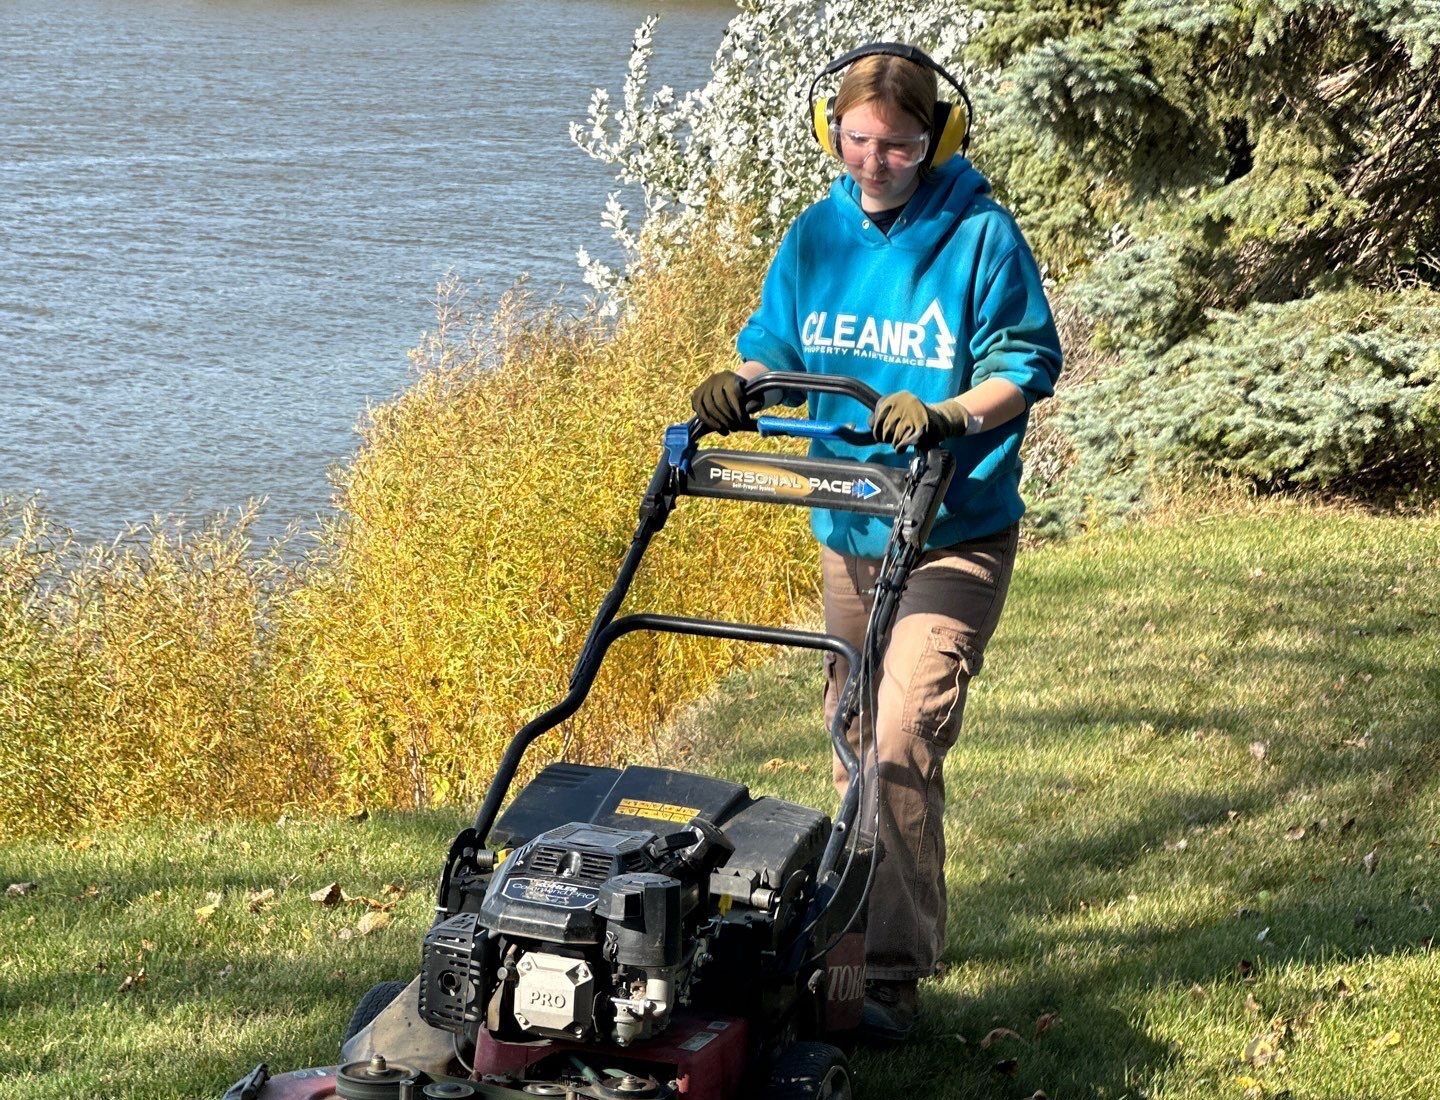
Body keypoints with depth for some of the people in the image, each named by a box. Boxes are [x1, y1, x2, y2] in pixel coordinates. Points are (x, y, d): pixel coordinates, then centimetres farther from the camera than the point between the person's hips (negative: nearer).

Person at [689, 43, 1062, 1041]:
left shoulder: (980, 236, -9)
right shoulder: (817, 237, 5)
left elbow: (1025, 363, -9)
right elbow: (775, 349, 12)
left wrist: (945, 416, -26)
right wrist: (737, 389, -11)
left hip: (955, 538, -6)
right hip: (849, 534, 6)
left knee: (901, 742, -16)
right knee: (856, 743, 13)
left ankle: (892, 973, -11)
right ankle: (883, 933, 28)